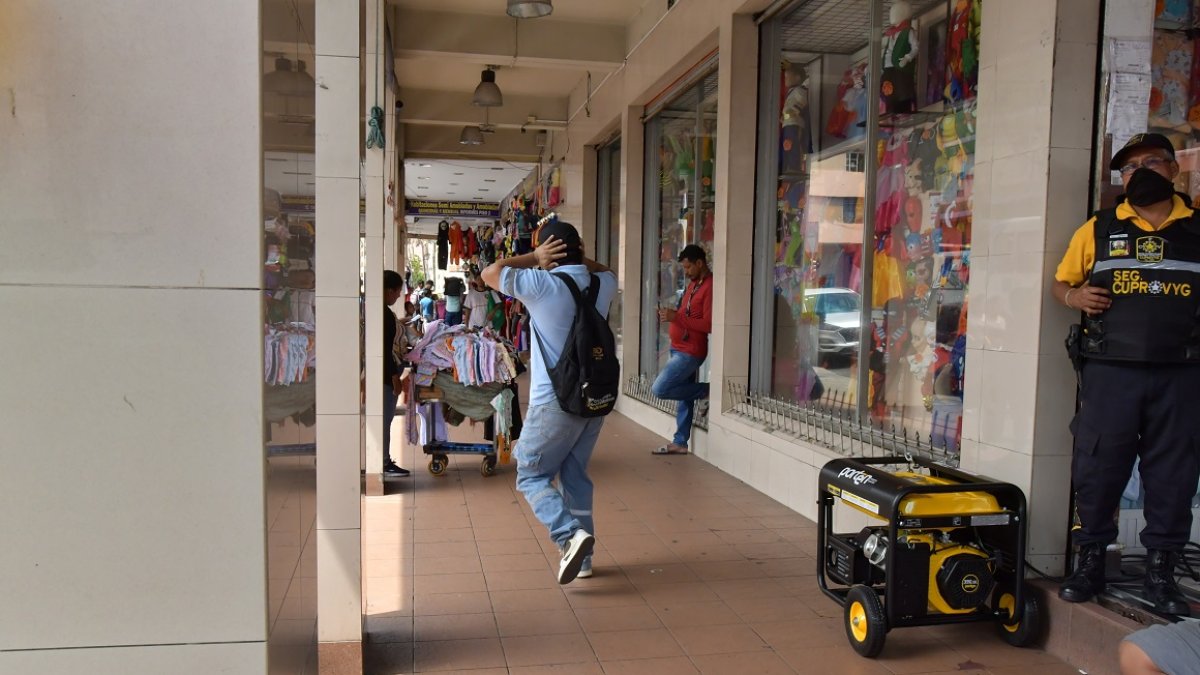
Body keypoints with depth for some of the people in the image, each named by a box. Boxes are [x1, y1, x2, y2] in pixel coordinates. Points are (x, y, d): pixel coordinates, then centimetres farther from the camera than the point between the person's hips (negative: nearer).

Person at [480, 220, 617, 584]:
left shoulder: (542, 284, -12)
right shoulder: (601, 285, 5)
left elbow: (490, 273, 1)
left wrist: (534, 258, 1)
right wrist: (580, 258, 13)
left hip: (555, 403, -6)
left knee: (531, 476, 6)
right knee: (576, 474, 16)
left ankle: (571, 534, -14)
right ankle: (582, 558, 19)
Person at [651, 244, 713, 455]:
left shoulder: (710, 287, -17)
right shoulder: (693, 283, 14)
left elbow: (709, 325, -23)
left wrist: (677, 317, -23)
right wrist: (671, 315, 4)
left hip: (689, 352, -9)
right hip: (679, 349, 9)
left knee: (659, 389, -12)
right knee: (684, 397, 12)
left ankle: (705, 390, 0)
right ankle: (680, 443, 17)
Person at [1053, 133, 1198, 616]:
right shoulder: (1098, 230, 8)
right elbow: (1061, 282, 13)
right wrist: (1073, 295, -9)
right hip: (1110, 372, 0)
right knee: (1097, 467, 3)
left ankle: (1160, 571, 19)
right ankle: (1090, 562, 17)